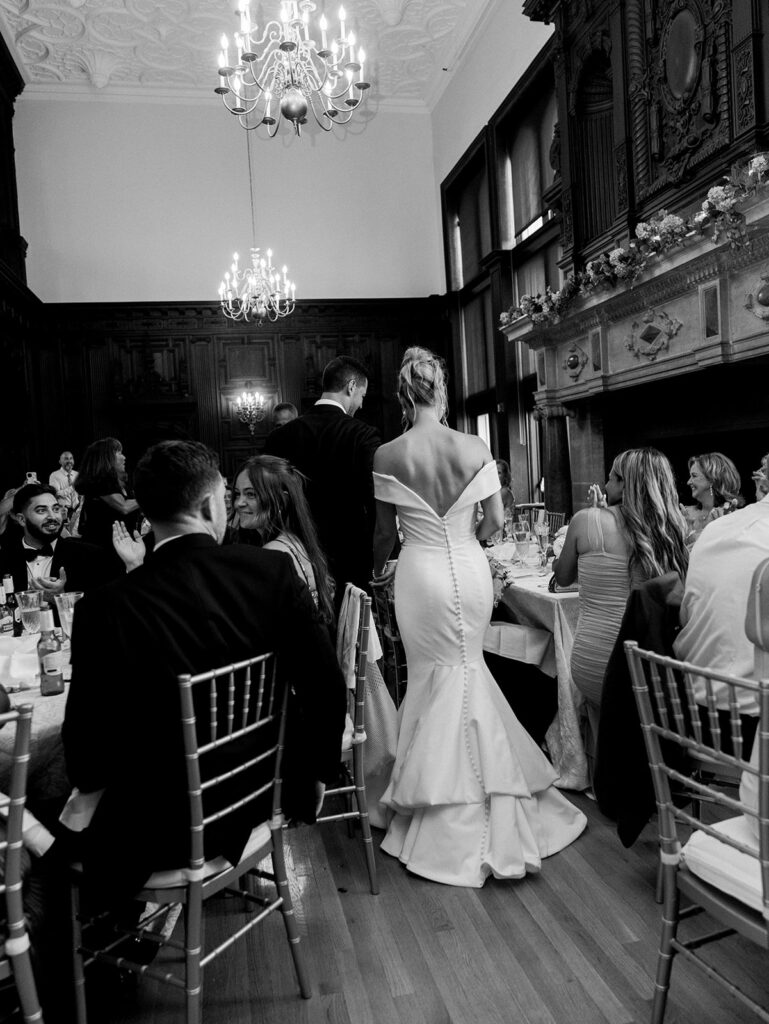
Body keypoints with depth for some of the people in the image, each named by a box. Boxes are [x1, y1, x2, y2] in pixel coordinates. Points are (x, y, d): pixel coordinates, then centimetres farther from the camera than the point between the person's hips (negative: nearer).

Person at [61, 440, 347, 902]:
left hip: (160, 833, -3)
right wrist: (318, 774, 6)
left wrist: (90, 776, 11)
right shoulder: (274, 570, -14)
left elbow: (85, 763, -12)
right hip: (266, 800, 4)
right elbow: (328, 687, -10)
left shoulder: (106, 609, -19)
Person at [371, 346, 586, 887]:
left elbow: (386, 530, 0)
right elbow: (496, 518, 0)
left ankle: (445, 802, 25)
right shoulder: (476, 448, -6)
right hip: (470, 569, 2)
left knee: (433, 675, 13)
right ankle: (484, 804, 25)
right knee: (468, 671, 18)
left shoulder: (387, 456, -9)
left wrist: (379, 568, 19)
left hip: (420, 575, -1)